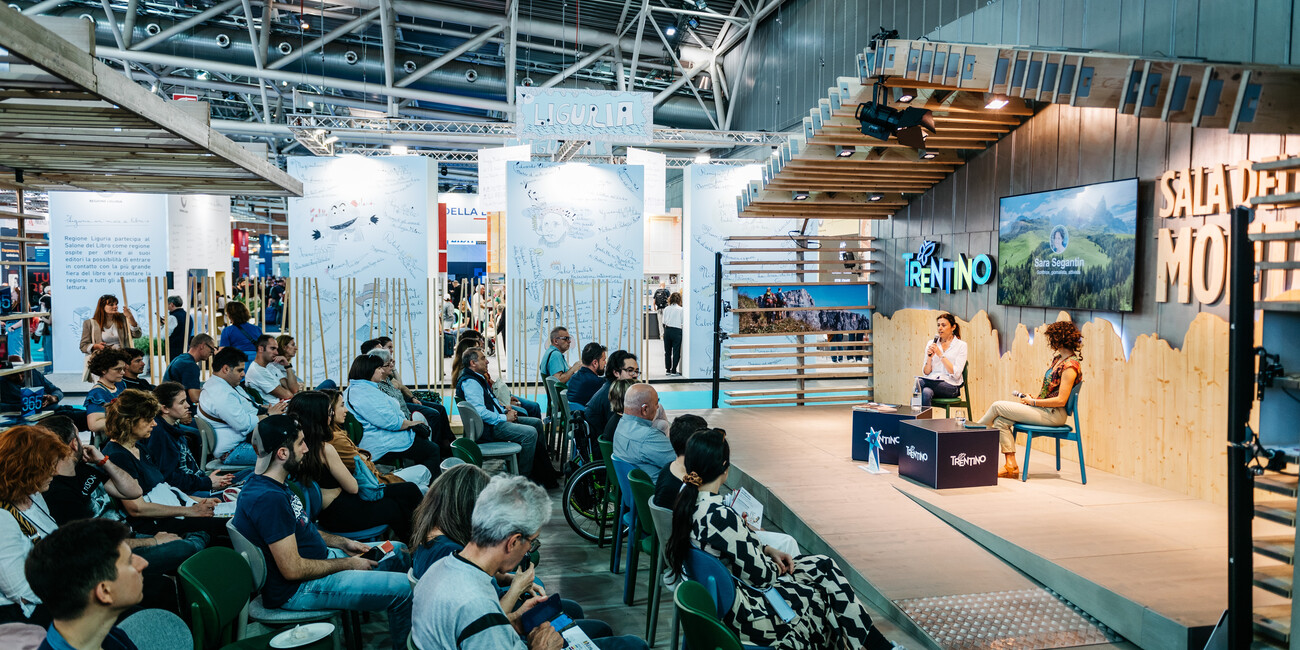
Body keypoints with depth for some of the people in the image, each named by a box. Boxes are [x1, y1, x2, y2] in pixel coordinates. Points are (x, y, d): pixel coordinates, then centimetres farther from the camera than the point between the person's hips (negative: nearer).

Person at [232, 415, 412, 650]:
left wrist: (343, 543, 9)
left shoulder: (275, 485, 5)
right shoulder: (269, 498, -29)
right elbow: (293, 569, -28)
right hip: (297, 590, -11)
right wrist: (349, 564, -15)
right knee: (404, 589, -18)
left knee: (399, 552, 17)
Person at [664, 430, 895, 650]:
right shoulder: (721, 517, -34)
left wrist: (766, 550, 3)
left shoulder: (687, 500, -6)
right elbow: (761, 577, -22)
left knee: (823, 565, 15)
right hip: (743, 614, -9)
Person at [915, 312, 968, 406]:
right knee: (926, 392, -36)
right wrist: (929, 357, -8)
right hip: (931, 381, 3)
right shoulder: (931, 344, 13)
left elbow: (956, 374, -8)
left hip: (950, 386, -3)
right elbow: (926, 373, 10)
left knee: (919, 381, -34)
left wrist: (940, 354, -11)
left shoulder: (961, 345, 3)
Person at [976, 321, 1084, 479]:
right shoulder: (1058, 359, 13)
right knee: (1001, 421, -6)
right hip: (1043, 409, 10)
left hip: (1054, 414, -10)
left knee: (998, 406, -11)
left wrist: (1032, 401, -13)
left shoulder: (1070, 366, -17)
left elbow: (1061, 400, -21)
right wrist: (1032, 398, 4)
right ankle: (1011, 466, -7)